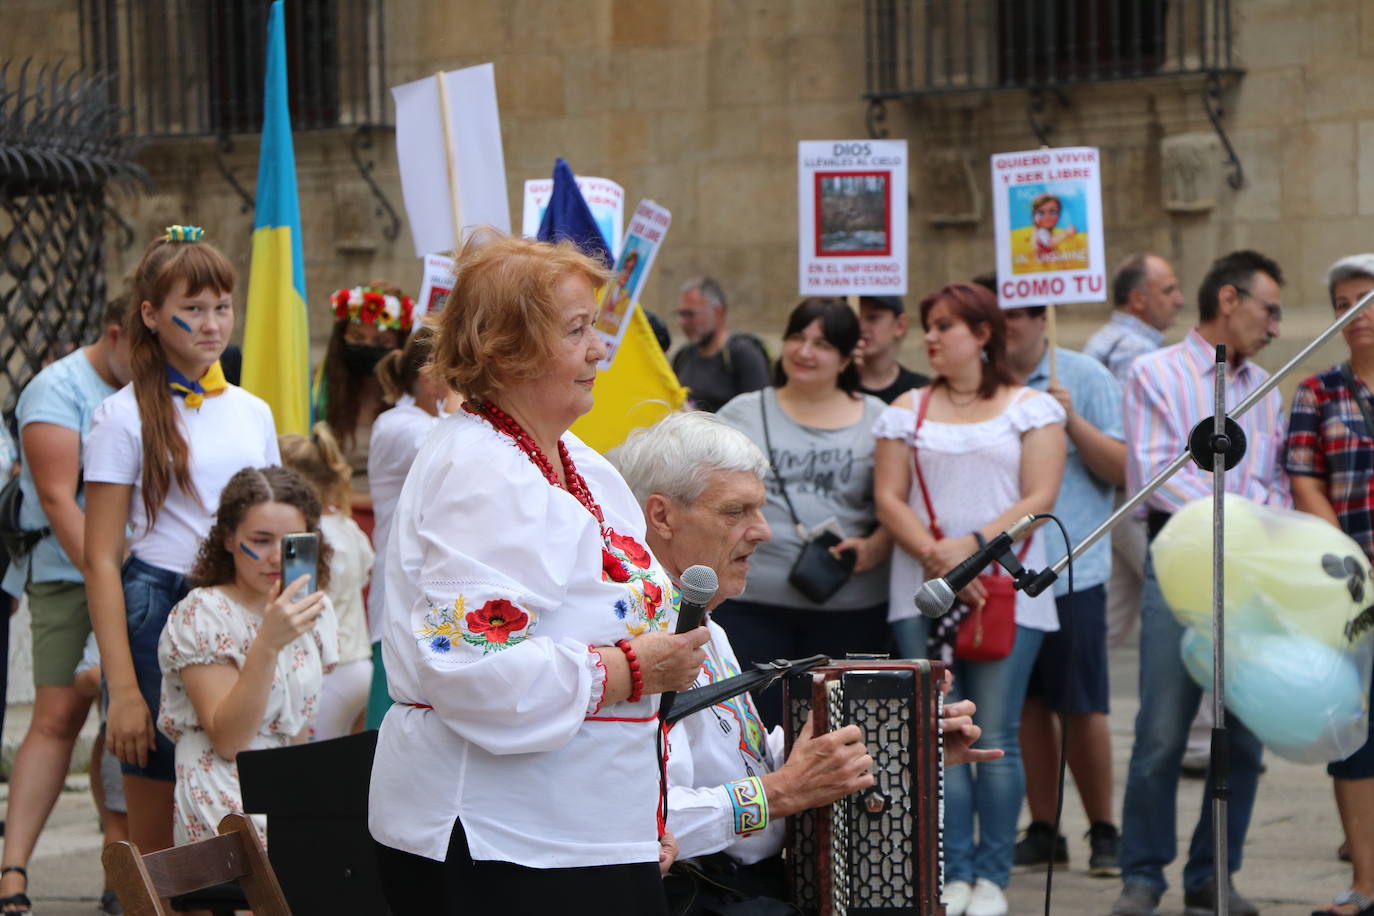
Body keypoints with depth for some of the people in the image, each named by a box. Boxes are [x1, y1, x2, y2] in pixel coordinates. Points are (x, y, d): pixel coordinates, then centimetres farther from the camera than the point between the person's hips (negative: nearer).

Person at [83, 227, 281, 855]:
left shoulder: (252, 412, 12)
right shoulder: (125, 416, -3)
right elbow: (101, 561, -7)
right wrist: (123, 688, -14)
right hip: (159, 612, -4)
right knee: (158, 848, -1)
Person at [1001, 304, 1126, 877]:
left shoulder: (1084, 378, 0)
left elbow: (1124, 469, -4)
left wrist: (1072, 421, -16)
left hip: (1071, 570, -3)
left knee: (1081, 707, 0)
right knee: (1026, 704, 7)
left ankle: (1103, 831, 12)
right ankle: (1042, 831, 16)